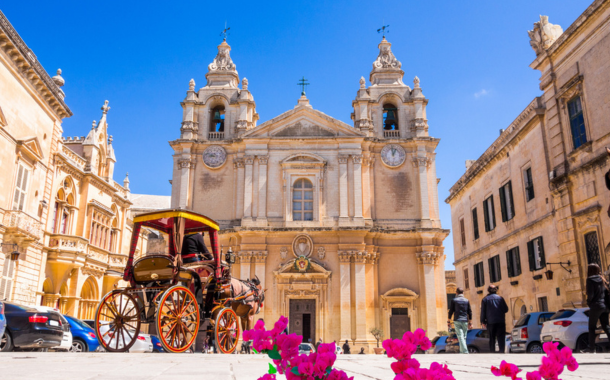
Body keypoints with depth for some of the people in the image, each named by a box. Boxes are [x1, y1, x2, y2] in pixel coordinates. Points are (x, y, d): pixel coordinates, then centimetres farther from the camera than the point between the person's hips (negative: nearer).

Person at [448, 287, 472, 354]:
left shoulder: (454, 300, 0)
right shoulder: (467, 301, 7)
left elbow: (451, 311, -2)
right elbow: (469, 312, 7)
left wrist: (449, 321, 5)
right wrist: (470, 323, 12)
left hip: (457, 321, -3)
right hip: (465, 321, 3)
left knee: (460, 337, -6)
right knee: (464, 337, 13)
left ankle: (465, 352, -17)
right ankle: (462, 351, 16)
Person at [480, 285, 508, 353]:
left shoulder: (485, 299, 4)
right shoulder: (500, 298, 4)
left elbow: (483, 312, 1)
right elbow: (506, 309, 7)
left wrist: (483, 322, 3)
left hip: (490, 322, 0)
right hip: (500, 321, 0)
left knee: (492, 339, 7)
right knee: (501, 338, -1)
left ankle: (492, 352, 5)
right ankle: (502, 351, -13)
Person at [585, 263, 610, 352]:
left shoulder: (590, 280, -9)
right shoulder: (602, 280, 13)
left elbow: (590, 294, -14)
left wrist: (589, 303, 1)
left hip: (596, 306, -7)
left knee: (592, 328, 1)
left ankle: (592, 348, 0)